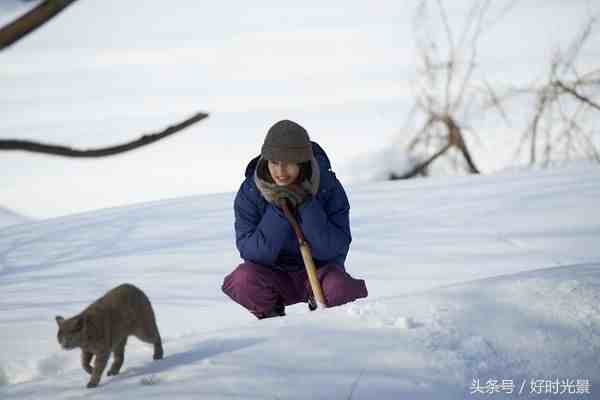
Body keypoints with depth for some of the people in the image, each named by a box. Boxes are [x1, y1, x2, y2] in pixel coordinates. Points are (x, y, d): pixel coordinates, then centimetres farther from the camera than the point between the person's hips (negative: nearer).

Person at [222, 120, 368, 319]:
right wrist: (277, 213, -30)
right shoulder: (250, 192, -12)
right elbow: (253, 254, -18)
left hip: (319, 270, -1)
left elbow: (333, 250, -20)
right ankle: (270, 316, 2)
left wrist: (307, 206, -30)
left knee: (340, 289, -34)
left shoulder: (329, 188, -14)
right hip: (274, 276, 1)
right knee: (244, 279, -31)